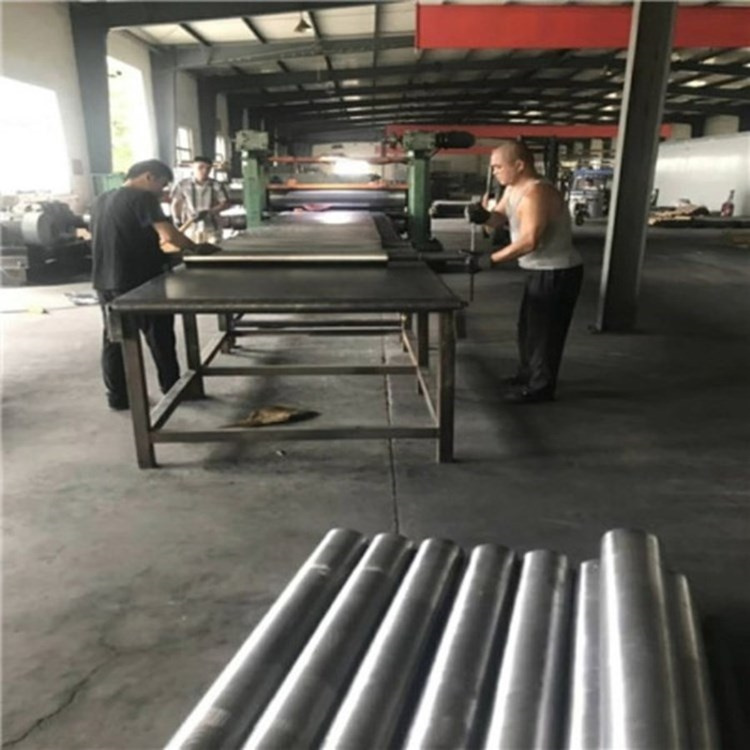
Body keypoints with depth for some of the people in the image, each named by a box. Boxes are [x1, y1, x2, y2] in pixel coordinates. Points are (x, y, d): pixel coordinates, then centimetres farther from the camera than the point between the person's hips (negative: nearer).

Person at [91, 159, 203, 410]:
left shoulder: (102, 200, 13)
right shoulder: (141, 197, -11)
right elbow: (169, 234, -21)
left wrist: (159, 246, 23)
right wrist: (197, 248, -8)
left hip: (106, 281, 7)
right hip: (137, 282, -7)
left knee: (114, 340, 12)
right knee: (160, 338, 7)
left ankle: (117, 396, 18)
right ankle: (173, 390, 17)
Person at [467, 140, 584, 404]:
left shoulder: (537, 193, -25)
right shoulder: (513, 188, 6)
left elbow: (529, 241, -31)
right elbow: (499, 217, 11)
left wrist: (490, 259, -29)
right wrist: (483, 215, -13)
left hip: (557, 272, -10)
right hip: (540, 270, 10)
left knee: (543, 330, -1)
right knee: (528, 326, 21)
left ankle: (541, 386, 11)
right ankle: (528, 372, 37)